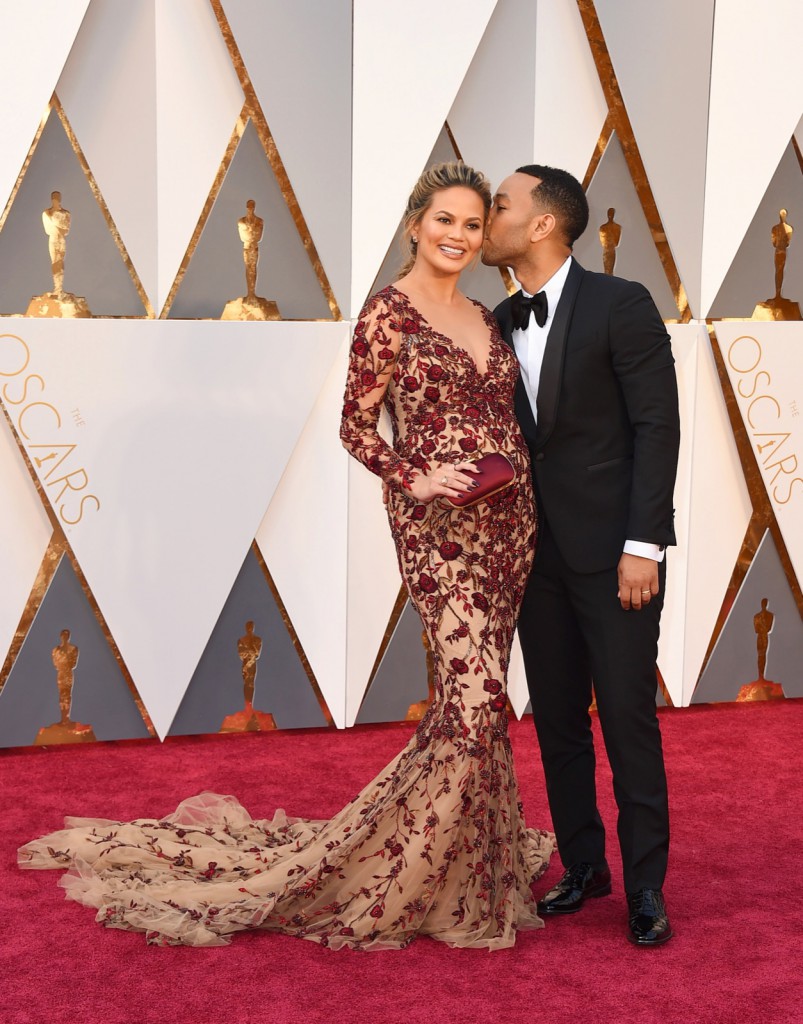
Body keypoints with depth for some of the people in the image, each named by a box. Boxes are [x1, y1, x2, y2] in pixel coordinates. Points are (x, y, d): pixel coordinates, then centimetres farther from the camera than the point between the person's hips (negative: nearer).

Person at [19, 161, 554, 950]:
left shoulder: (486, 320, 16)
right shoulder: (387, 314, -5)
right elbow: (356, 427, -6)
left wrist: (531, 482, 8)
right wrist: (412, 478, -19)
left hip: (511, 520, 7)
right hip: (438, 526, -7)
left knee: (475, 694, 11)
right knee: (474, 695, -14)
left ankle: (464, 854, 28)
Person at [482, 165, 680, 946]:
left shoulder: (620, 305, -8)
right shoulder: (499, 323, 10)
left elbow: (656, 425, -11)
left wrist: (643, 545, -16)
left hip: (613, 551, -6)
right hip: (537, 552, 6)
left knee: (628, 719, -1)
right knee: (556, 720, 11)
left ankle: (645, 887, 11)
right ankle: (582, 867, 25)